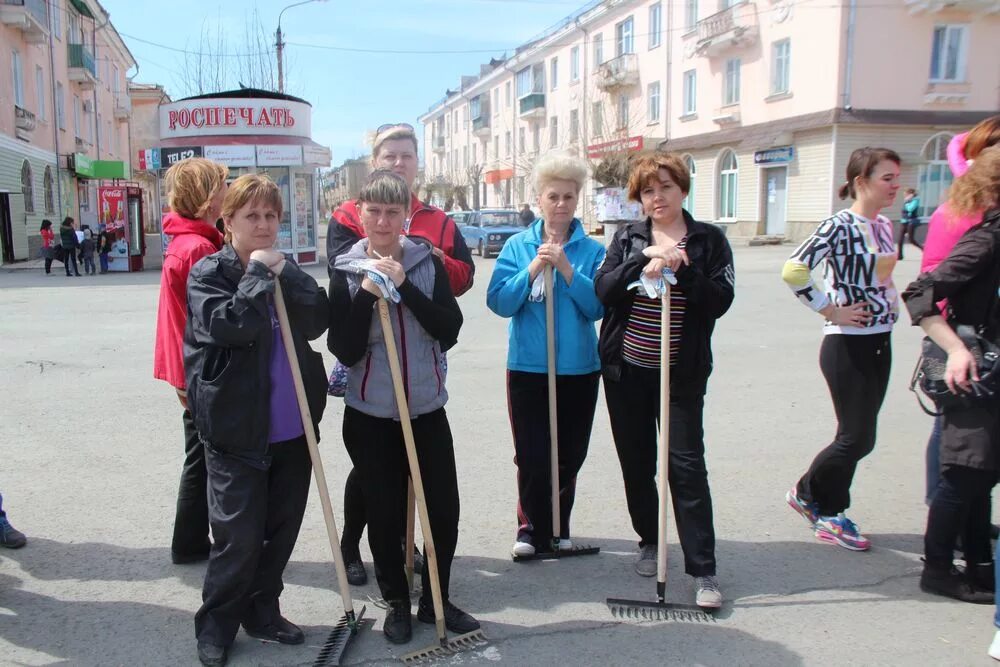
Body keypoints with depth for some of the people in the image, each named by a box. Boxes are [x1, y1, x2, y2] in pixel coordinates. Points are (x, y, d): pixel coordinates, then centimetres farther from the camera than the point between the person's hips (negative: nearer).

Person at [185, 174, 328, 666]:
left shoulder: (287, 271, 11)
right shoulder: (208, 273, -4)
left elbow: (317, 322, -4)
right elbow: (227, 324, -23)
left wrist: (283, 273, -13)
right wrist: (259, 274, -15)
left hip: (292, 425, 5)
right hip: (236, 427, -5)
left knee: (283, 528, 14)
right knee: (239, 535, -1)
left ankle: (262, 612, 32)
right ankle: (216, 626, 20)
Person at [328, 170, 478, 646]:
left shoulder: (428, 263, -1)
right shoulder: (347, 271, -4)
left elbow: (449, 330, -10)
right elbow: (345, 351, -11)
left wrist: (404, 287, -17)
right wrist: (366, 294, -20)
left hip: (427, 408, 1)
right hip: (370, 415, -1)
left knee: (444, 511, 5)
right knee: (384, 515, 8)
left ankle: (436, 600, 27)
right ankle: (396, 603, 30)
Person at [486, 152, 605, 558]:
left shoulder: (592, 250, 1)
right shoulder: (518, 246, 2)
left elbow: (598, 306, -7)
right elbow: (499, 302, -5)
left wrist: (567, 270, -17)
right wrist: (533, 269, -16)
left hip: (579, 368, 1)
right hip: (527, 367, -1)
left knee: (570, 455, 11)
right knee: (532, 457, 0)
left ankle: (558, 528, 30)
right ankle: (532, 528, 20)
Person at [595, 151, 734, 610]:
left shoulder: (708, 239, 2)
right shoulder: (628, 238, 7)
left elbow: (720, 300, -8)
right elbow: (604, 290, -8)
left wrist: (682, 270, -19)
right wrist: (646, 256, -18)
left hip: (682, 372, -3)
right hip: (626, 368, 3)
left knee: (686, 464, -5)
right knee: (635, 464, 11)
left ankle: (703, 569, 4)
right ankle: (649, 542, 32)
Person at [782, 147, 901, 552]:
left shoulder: (884, 226, 10)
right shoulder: (839, 226, -15)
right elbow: (793, 270, -26)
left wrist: (890, 304, 9)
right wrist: (830, 310, -19)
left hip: (880, 343, 8)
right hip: (848, 346, -8)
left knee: (861, 439, 12)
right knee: (855, 438, -2)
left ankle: (828, 513, 28)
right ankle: (807, 494, 23)